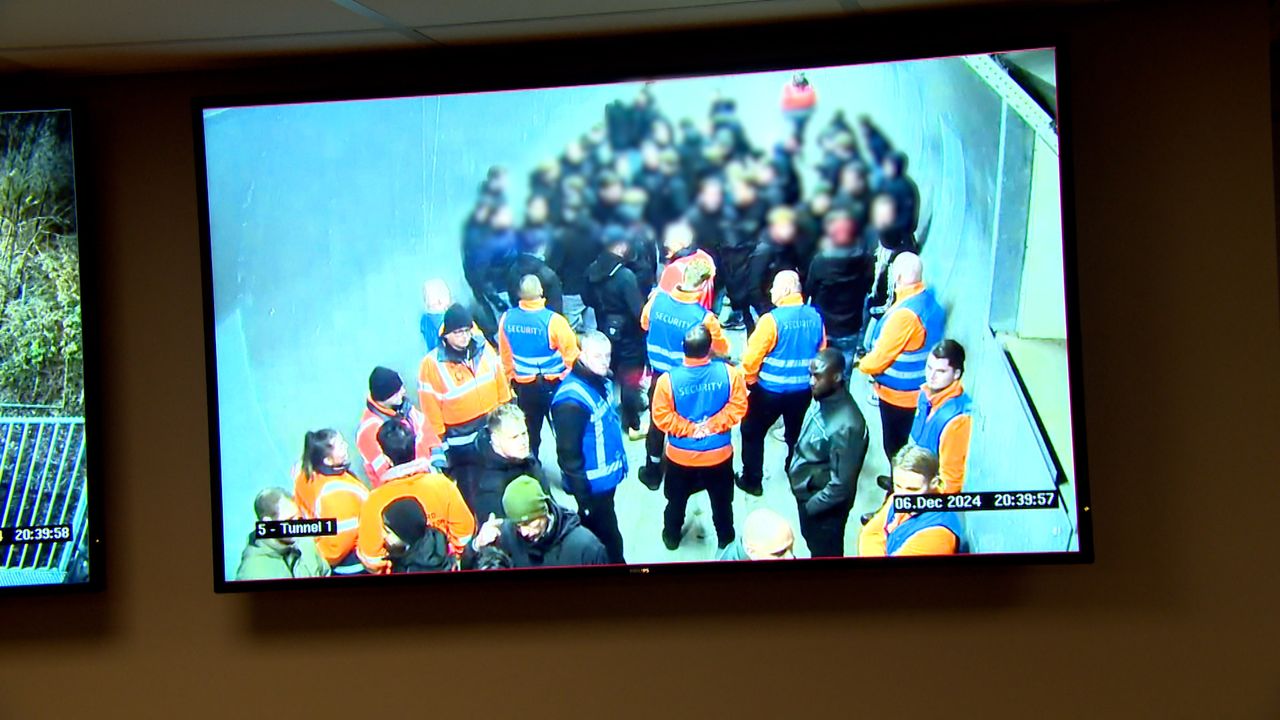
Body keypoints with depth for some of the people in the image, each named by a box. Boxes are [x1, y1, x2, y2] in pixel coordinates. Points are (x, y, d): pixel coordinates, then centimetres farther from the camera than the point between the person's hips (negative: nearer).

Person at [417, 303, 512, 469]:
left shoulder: (484, 349, -5)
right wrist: (440, 438, -9)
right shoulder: (432, 364, -18)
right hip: (461, 441, -4)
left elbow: (501, 384, 8)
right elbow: (431, 406, -13)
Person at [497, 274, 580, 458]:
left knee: (529, 433, 18)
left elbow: (505, 354, 3)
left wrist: (512, 376, 19)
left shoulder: (507, 319, -10)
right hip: (553, 383, -3)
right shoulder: (553, 320, -23)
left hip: (524, 386, 4)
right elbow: (571, 354, -15)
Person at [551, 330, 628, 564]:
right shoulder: (572, 401, -27)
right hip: (592, 485, -8)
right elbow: (568, 454, -23)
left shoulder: (602, 382, -1)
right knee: (608, 538, 5)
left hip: (608, 478, 8)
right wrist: (583, 498, -20)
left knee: (604, 531, 23)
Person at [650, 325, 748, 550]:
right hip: (719, 454, 0)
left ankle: (671, 537, 43)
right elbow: (738, 407, -14)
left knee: (677, 500, 25)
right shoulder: (729, 373, -19)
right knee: (722, 501, 24)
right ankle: (725, 539, 41)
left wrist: (689, 428, -10)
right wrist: (712, 425, -12)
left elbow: (662, 417, -16)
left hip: (680, 456, 0)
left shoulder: (668, 379, -21)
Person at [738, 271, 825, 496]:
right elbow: (821, 353, 6)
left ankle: (752, 480, 20)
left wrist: (749, 377, 3)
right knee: (795, 435, 24)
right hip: (803, 390, 5)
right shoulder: (814, 317, -6)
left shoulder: (772, 319, -22)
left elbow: (753, 355, -16)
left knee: (752, 432, 15)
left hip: (770, 389, -5)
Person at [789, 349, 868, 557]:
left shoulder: (846, 425, -35)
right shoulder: (822, 398, -10)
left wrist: (810, 506, -17)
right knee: (813, 543, 29)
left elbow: (842, 484, -28)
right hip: (806, 492, 7)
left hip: (825, 505, -7)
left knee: (825, 553, 16)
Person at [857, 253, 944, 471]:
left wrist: (862, 364, -3)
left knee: (895, 446, 10)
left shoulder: (904, 313, -30)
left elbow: (879, 358, -24)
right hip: (920, 391, 8)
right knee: (907, 443, 24)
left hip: (898, 394, -8)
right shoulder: (930, 301, -2)